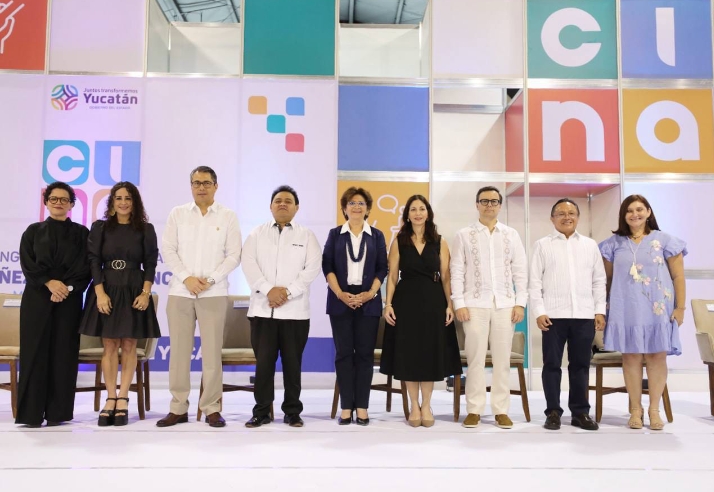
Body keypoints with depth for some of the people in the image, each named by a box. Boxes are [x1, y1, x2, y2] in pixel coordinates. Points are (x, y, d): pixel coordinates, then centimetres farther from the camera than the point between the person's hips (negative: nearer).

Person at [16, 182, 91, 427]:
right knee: (35, 352, -3)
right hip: (37, 299, 0)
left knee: (63, 354, -1)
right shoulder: (33, 231, 12)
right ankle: (32, 412, 1)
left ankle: (57, 412, 4)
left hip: (69, 300, 0)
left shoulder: (81, 233, 10)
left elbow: (86, 267, 1)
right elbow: (27, 264, 1)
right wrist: (49, 283, -13)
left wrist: (68, 287, -13)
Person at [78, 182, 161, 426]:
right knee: (109, 346, 2)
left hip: (134, 292, 0)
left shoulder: (145, 229, 5)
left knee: (128, 346, 2)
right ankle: (111, 399, 8)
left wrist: (145, 293, -9)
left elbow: (150, 263, 2)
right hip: (106, 291, 1)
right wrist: (100, 292, -10)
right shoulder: (100, 227, 7)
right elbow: (94, 261, 1)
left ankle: (123, 400, 7)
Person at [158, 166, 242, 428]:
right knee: (179, 351, 3)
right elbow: (168, 249, 3)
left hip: (214, 293, -1)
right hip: (180, 291, 2)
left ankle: (212, 408, 7)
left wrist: (210, 279, -10)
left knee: (212, 351, -1)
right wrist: (187, 277, -9)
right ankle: (178, 408, 12)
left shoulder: (228, 216, 5)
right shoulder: (177, 214, 9)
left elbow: (234, 255, 1)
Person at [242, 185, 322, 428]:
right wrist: (269, 289, -15)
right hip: (263, 308, 1)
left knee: (292, 362, 5)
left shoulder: (307, 236, 9)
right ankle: (261, 411, 12)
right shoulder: (257, 233, 11)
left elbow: (313, 268, -3)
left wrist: (288, 292, -13)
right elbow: (249, 264, -2)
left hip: (295, 310, 0)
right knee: (263, 361, 2)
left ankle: (292, 411, 15)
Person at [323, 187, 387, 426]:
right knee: (343, 352, 1)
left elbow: (382, 268, 5)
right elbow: (327, 266, 1)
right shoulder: (335, 234, 7)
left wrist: (370, 293, -9)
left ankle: (362, 407, 6)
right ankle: (346, 407, 6)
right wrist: (340, 294, -11)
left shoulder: (376, 236, 8)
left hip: (368, 301, 0)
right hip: (341, 301, 0)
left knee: (365, 353, 1)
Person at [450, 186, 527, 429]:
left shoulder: (511, 234, 10)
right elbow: (457, 271, 1)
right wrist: (459, 303, -6)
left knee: (502, 359, 4)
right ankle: (474, 410, 8)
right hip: (475, 303, -1)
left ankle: (501, 410, 12)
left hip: (504, 303, 2)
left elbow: (520, 271, 7)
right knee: (476, 358, 1)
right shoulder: (464, 235, 5)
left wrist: (520, 302, 0)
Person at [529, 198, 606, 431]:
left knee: (581, 365, 7)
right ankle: (553, 412, 11)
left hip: (584, 315, 2)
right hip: (553, 315, -2)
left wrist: (600, 310, 5)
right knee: (552, 364, 2)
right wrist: (539, 311, -7)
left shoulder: (590, 245, 12)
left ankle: (580, 411, 17)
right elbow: (535, 281, 0)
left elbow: (599, 280, 12)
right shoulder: (543, 245, 4)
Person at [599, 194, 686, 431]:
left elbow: (678, 276, 3)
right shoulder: (614, 243, 8)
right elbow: (607, 277, 11)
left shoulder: (665, 240, 3)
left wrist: (680, 307, -2)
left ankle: (654, 409, 12)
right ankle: (635, 409, 10)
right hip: (626, 310, 1)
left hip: (657, 309, -1)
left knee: (656, 356, 1)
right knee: (631, 356, 1)